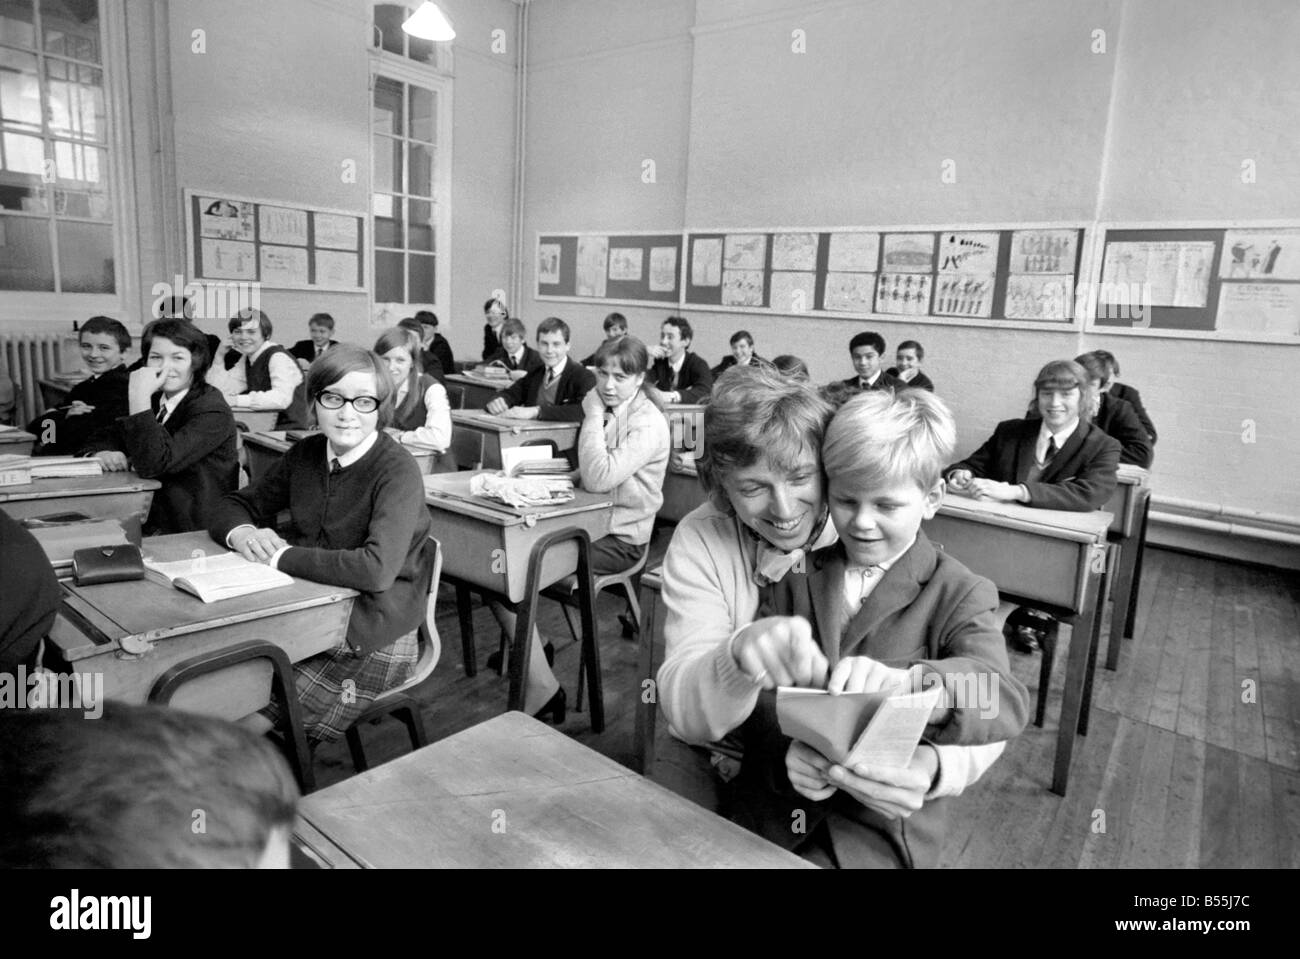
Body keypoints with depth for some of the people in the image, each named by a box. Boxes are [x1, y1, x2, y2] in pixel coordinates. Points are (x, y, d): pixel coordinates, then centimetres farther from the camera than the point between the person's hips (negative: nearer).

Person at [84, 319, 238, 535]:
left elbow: (151, 464, -23)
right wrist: (102, 454, -10)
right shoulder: (154, 400, 8)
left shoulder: (212, 412, -14)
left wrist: (138, 396, -24)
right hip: (148, 524, 7)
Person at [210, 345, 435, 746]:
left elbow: (377, 569, -30)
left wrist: (280, 555, -21)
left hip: (370, 642, -6)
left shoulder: (397, 470, -17)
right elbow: (234, 506, 14)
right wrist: (241, 533, -11)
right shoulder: (306, 453, 4)